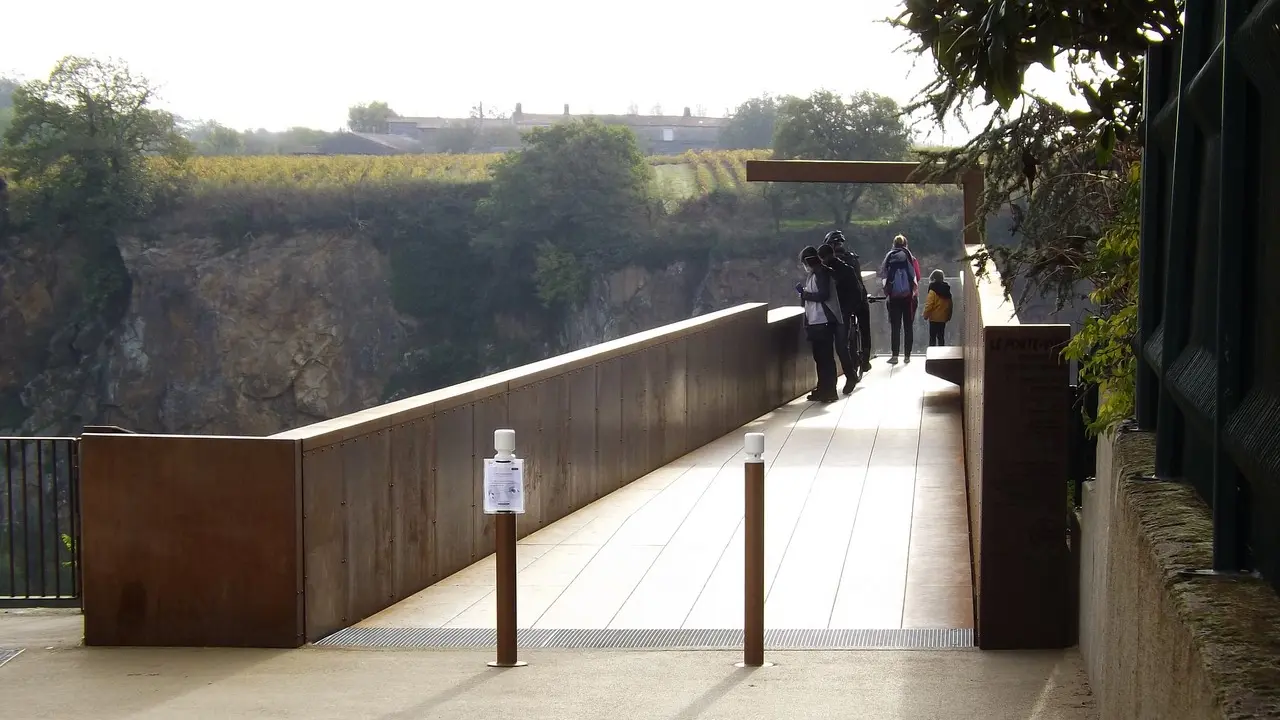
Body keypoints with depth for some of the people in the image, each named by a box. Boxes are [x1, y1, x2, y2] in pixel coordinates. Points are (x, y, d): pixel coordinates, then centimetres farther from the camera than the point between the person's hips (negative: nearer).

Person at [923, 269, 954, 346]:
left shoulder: (933, 290, -13)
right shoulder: (946, 290, 7)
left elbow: (929, 305, -17)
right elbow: (950, 305, 12)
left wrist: (926, 315, -7)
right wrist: (949, 316, 19)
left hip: (934, 318, -6)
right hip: (943, 318, 6)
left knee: (932, 337, -2)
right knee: (941, 337, 12)